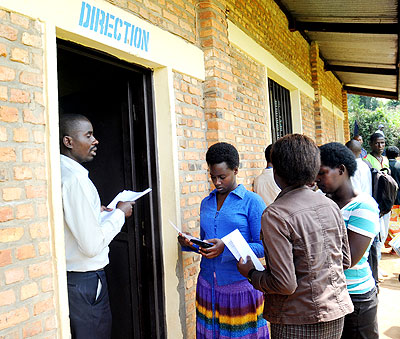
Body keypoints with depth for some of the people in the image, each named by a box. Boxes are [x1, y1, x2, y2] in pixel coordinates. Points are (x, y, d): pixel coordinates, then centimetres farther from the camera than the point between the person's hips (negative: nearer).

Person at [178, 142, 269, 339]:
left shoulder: (252, 202, -7)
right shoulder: (206, 203, 11)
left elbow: (262, 247, -11)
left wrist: (226, 248, -23)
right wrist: (189, 244, -4)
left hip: (239, 285, -5)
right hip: (208, 284, 5)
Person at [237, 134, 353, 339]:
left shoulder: (275, 215, -22)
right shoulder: (330, 205, -2)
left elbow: (285, 284, -23)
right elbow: (345, 261, 7)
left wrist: (251, 273, -6)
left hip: (299, 322, -6)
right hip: (336, 314, 6)